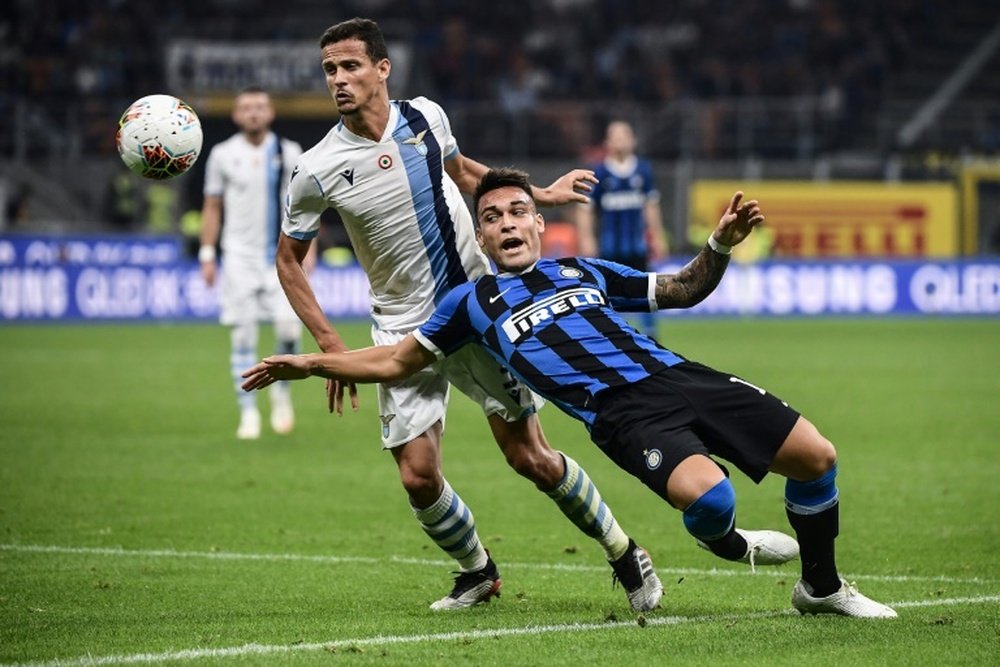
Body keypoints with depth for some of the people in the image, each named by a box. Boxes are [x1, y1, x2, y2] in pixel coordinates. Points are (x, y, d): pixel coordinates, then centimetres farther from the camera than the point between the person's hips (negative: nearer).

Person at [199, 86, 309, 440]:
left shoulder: (289, 153, 4)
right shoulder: (223, 155, 4)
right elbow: (212, 208, 9)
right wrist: (207, 255, 3)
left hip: (282, 255, 0)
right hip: (240, 255, 0)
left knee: (289, 327, -16)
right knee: (242, 335, -3)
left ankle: (282, 390, 11)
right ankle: (248, 413, 4)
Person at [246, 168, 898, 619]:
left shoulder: (584, 271, 23)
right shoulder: (472, 302, 16)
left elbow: (684, 289, 28)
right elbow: (396, 360, 21)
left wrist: (721, 245, 11)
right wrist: (311, 364, 14)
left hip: (675, 375, 4)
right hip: (620, 413, -4)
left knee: (815, 456, -6)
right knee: (707, 494, -34)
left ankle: (822, 587, 16)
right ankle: (729, 543, 6)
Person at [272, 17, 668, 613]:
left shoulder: (426, 117, -4)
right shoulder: (317, 172, -12)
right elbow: (289, 259, 1)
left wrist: (542, 193, 16)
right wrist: (331, 348, -7)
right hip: (406, 333, -1)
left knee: (530, 458, 0)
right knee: (419, 477, -9)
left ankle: (626, 555, 18)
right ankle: (478, 572, 19)